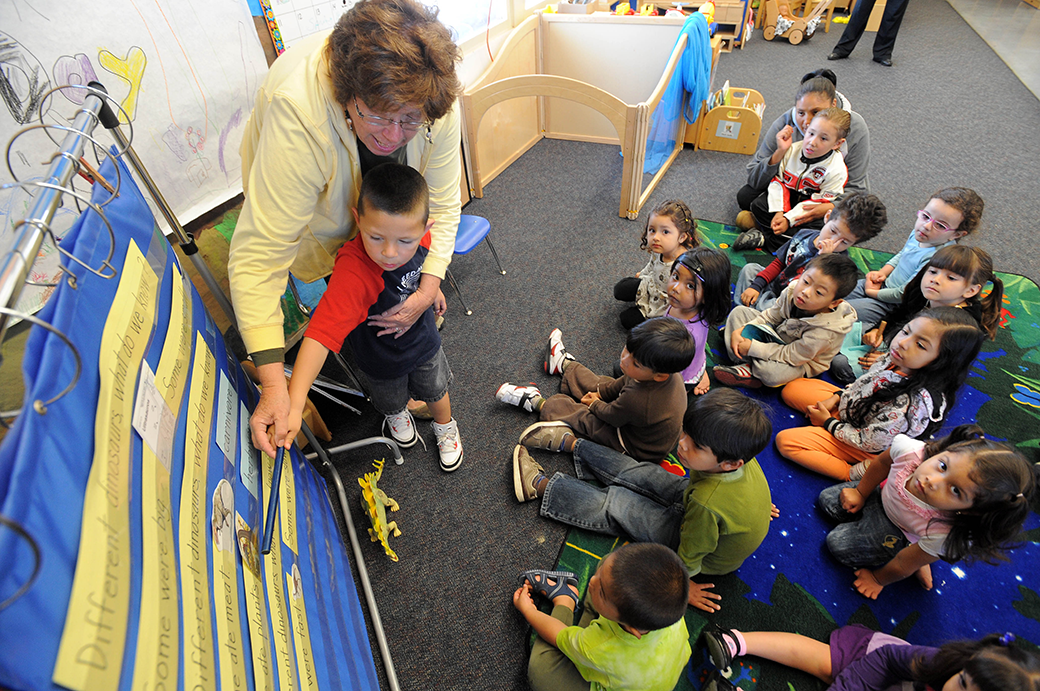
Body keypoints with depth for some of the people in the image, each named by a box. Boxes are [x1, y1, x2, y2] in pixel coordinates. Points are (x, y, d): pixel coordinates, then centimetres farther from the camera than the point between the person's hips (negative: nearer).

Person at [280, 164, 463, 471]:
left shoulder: (420, 236, -27)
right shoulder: (354, 273, -44)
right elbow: (323, 331, -51)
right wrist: (294, 403, -58)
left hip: (424, 342, 3)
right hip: (381, 359, -2)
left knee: (436, 392, 27)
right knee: (391, 401, 29)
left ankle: (445, 427, 61)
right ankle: (396, 415, 67)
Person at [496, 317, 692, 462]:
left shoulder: (637, 400, -45)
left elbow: (610, 415, -22)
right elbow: (625, 382, -1)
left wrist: (595, 404, -2)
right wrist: (600, 393, 7)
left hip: (638, 448, -7)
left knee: (584, 417, 4)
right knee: (596, 385, 18)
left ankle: (536, 402, 27)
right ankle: (564, 364, 44)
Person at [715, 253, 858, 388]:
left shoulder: (824, 331, -36)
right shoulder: (792, 292, -22)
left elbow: (791, 356, -29)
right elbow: (770, 316, -5)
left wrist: (751, 347, -29)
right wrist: (740, 330, -18)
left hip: (800, 362, -6)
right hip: (778, 336, 7)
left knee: (772, 373, -40)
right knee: (739, 311, -1)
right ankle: (747, 364, -13)